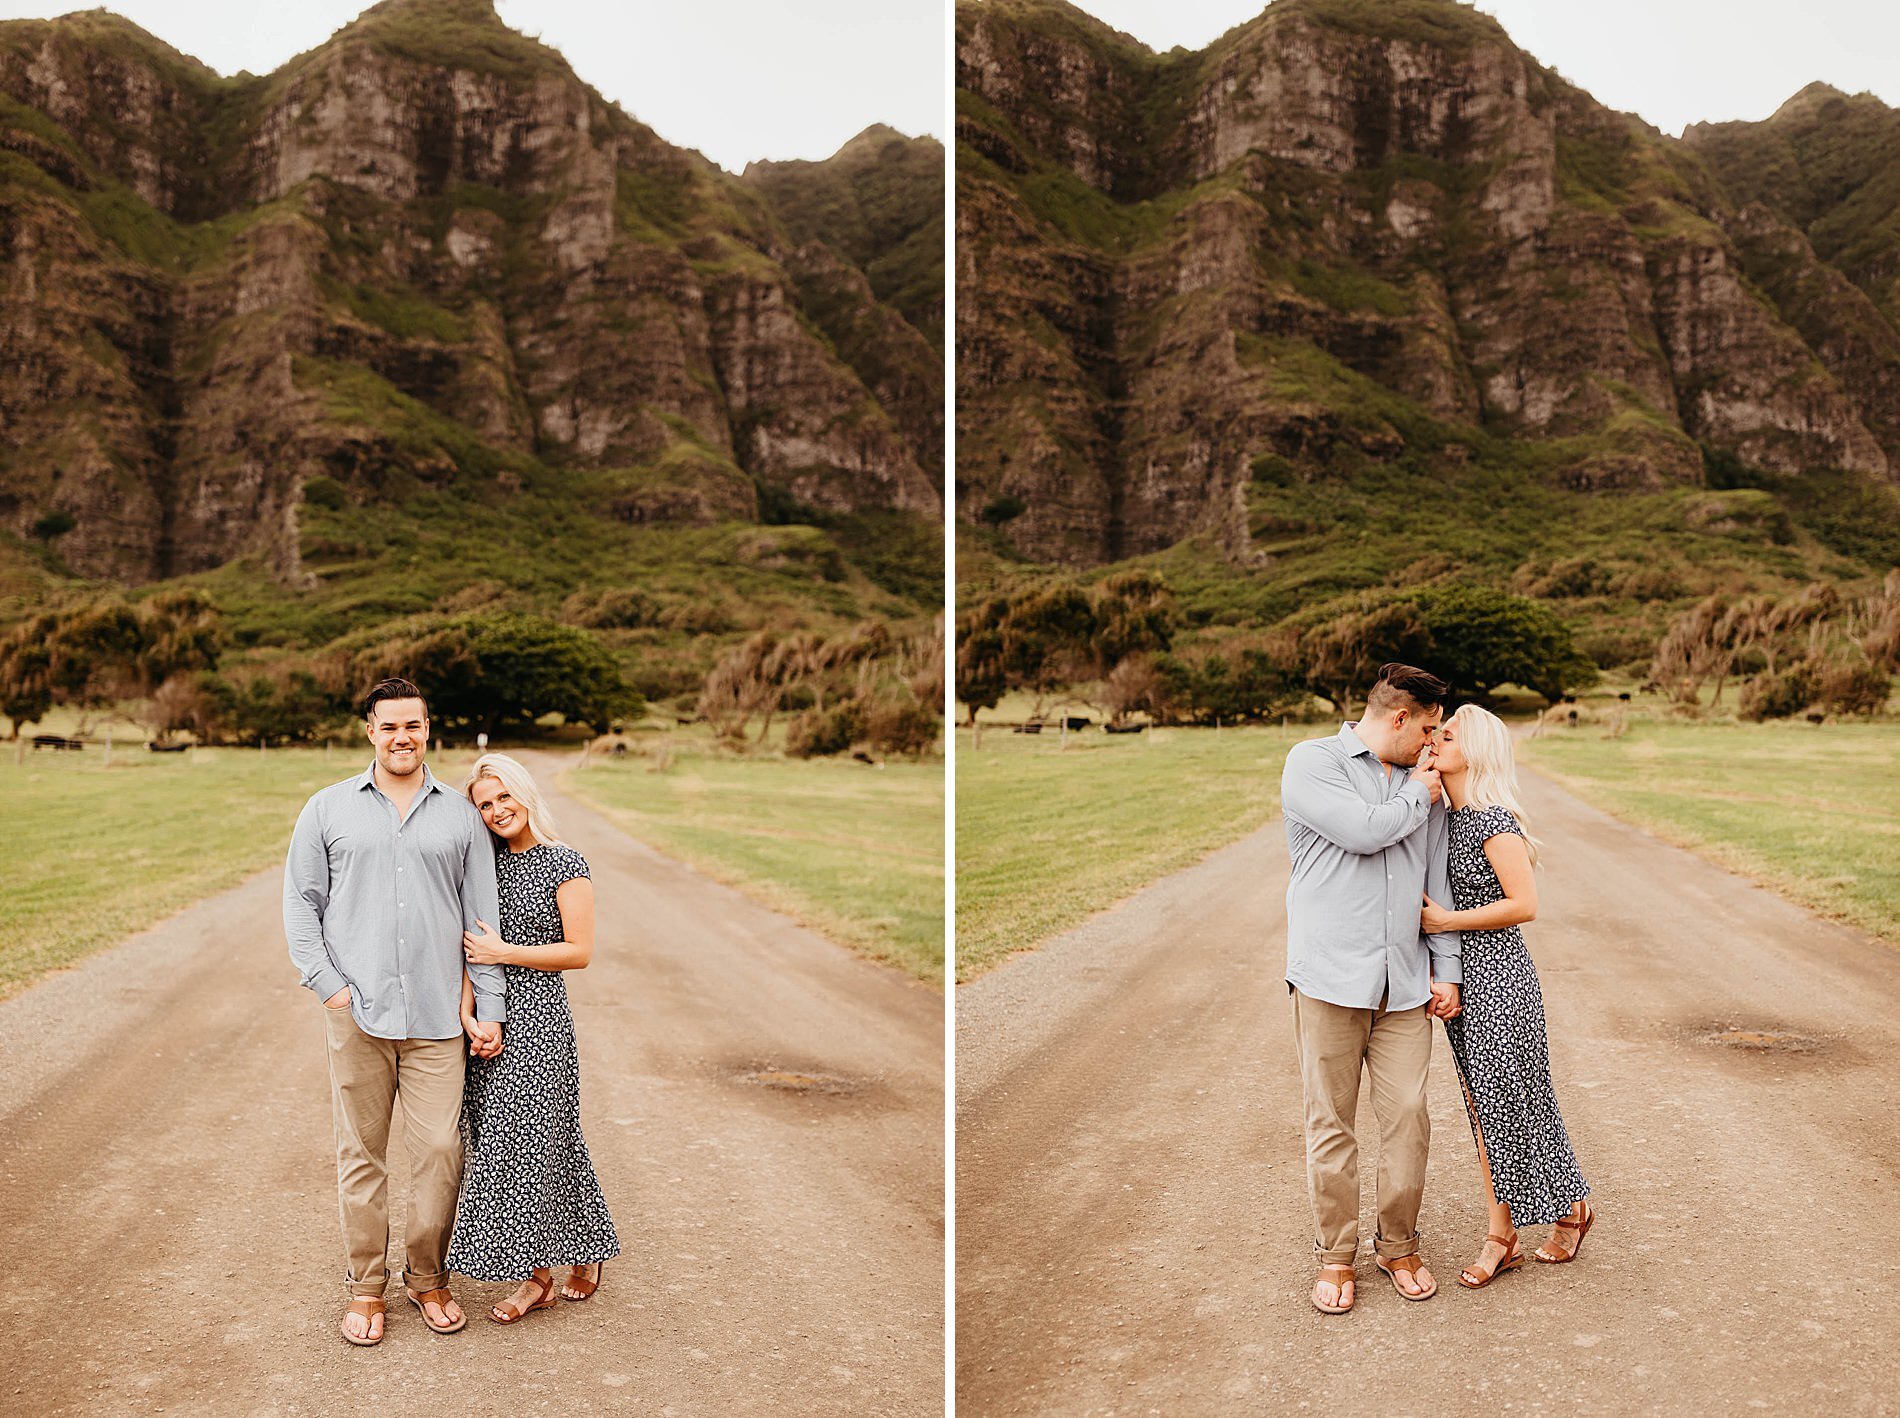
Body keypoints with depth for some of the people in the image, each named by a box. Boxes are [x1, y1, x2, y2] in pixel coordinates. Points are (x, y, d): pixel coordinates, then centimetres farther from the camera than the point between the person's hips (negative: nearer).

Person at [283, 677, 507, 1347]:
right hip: (356, 1014, 0)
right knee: (361, 1155, 5)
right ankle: (366, 1287, 18)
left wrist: (488, 1009, 5)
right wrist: (328, 985, -2)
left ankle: (427, 1279, 18)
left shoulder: (460, 815, 9)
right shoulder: (329, 809, 7)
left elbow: (483, 916, 10)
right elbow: (301, 902, 8)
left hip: (437, 1016, 1)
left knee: (440, 1151, 0)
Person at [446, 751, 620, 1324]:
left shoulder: (564, 864, -8)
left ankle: (539, 1276, 12)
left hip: (537, 1018, -6)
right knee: (499, 1139, 9)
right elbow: (472, 946, 9)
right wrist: (468, 1011, -3)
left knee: (527, 1138, -2)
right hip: (490, 1015, 6)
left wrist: (503, 952, -12)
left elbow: (580, 951, -10)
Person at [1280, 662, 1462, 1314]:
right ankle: (1336, 1255, 15)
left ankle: (1399, 1246, 19)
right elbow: (1363, 830, -16)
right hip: (1330, 978, -4)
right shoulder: (1312, 762, -1)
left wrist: (1447, 970, 11)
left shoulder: (1423, 785, 17)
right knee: (1331, 1125, 2)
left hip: (1404, 984, 4)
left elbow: (1438, 884, 18)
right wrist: (1418, 796, 1)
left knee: (1407, 1117, 2)